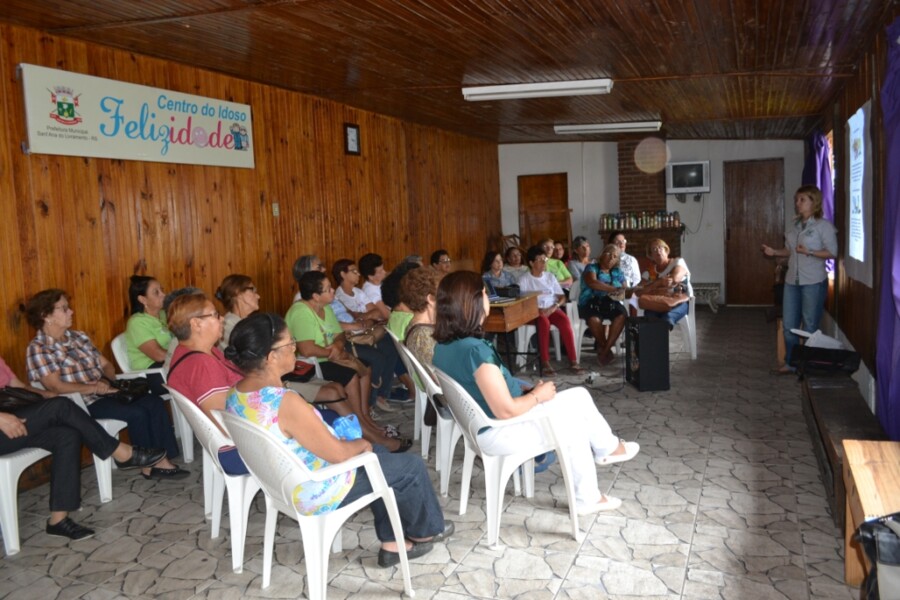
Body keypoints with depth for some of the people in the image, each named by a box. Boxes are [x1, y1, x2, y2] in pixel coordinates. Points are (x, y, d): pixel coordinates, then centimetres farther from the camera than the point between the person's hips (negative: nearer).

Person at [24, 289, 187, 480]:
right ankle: (148, 465, -8)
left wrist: (112, 380, -5)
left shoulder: (78, 337, 14)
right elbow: (56, 387, -19)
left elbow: (105, 364, 17)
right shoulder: (38, 349, -9)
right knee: (136, 412, -25)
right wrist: (96, 388, -21)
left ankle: (162, 460, -15)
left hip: (103, 392, 8)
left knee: (154, 402, -13)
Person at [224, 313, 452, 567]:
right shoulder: (285, 402, -35)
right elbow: (337, 453, -26)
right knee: (411, 466, 8)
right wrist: (361, 444, -5)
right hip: (315, 493, -9)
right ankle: (425, 531, 35)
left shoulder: (235, 395, -6)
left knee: (378, 454, 25)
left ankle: (391, 543, 32)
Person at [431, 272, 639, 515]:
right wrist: (537, 396, -10)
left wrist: (528, 390, 7)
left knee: (577, 413, 17)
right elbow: (506, 411, -28)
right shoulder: (475, 350, -31)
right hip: (500, 433, -9)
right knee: (579, 400, 5)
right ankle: (608, 448, 30)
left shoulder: (443, 346, -2)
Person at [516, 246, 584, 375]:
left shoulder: (550, 276, 15)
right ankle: (545, 363, -36)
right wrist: (536, 309, -20)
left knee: (565, 320, -30)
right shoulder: (524, 279, 4)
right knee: (544, 322, -37)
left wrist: (554, 307, -9)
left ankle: (573, 361, -29)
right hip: (534, 312, -3)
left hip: (552, 309, 3)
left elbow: (562, 297, 12)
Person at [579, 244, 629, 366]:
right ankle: (603, 346, -8)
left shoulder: (617, 273, 21)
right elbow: (592, 283, -15)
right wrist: (614, 289, -20)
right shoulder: (592, 268, 6)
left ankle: (605, 350, -21)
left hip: (611, 303, 4)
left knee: (622, 314, -31)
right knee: (594, 319, -37)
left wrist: (622, 293, -14)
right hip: (591, 303, -4)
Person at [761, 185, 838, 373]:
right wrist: (775, 252, 0)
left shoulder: (824, 226, -9)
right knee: (789, 325, 10)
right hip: (792, 281, 7)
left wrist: (809, 252, -24)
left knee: (809, 326, 3)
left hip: (814, 283, -7)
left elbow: (832, 252, -12)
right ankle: (790, 362, 22)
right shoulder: (795, 226, 11)